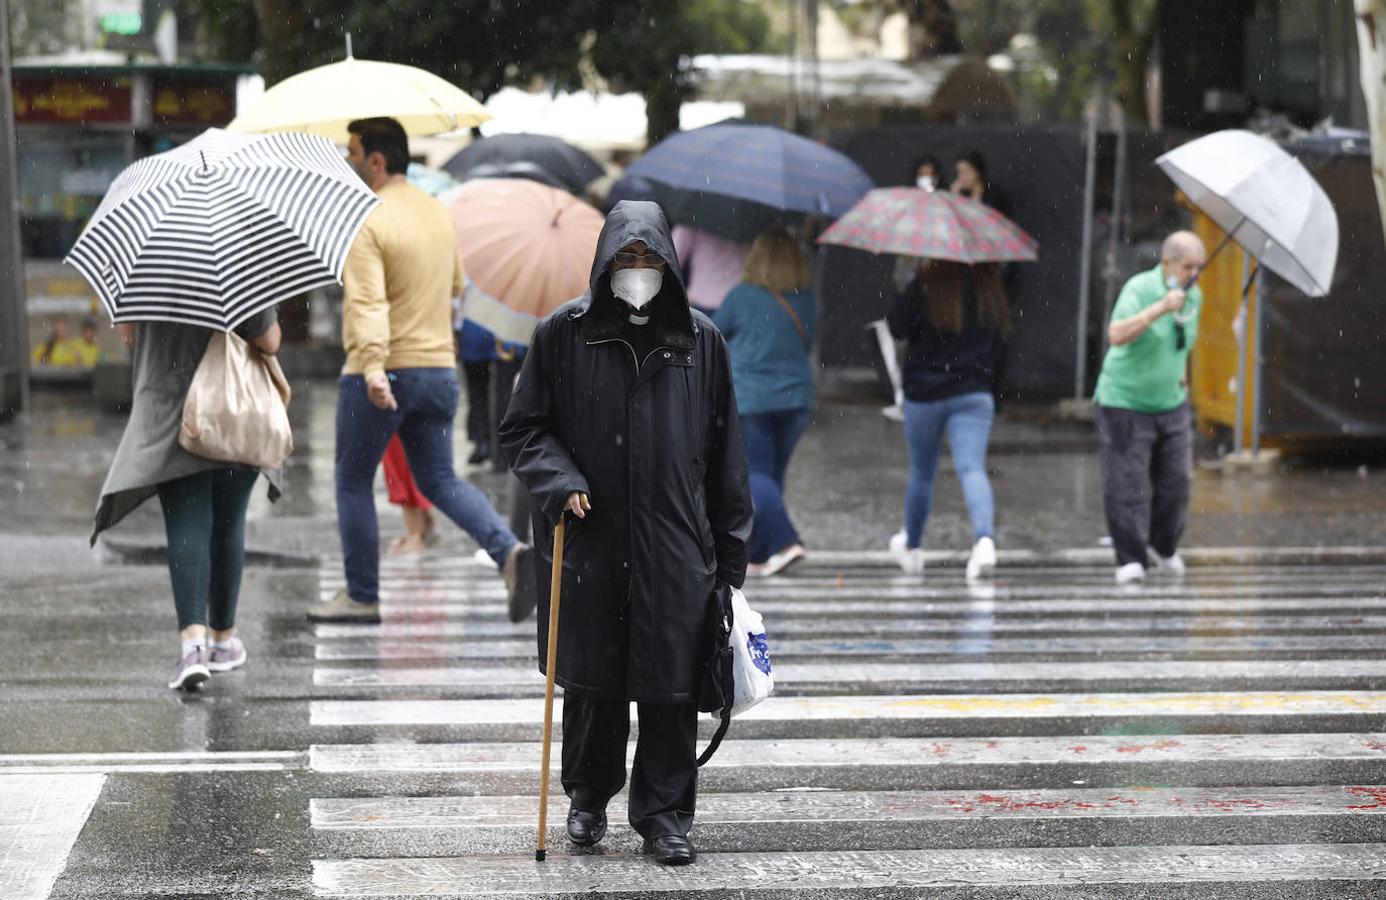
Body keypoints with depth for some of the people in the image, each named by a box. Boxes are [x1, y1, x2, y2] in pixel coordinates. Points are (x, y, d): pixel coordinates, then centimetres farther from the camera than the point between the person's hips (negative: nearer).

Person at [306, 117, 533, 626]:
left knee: (352, 481, 9)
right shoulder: (437, 212, 10)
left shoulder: (366, 222, -14)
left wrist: (373, 367, -37)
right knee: (439, 480, 13)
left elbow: (368, 303, -27)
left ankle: (361, 597, 13)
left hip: (379, 376, -7)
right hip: (439, 369, 7)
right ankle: (507, 550, -10)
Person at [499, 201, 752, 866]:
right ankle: (588, 799, 28)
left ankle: (664, 814, 11)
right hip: (589, 543, 0)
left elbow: (725, 454, 9)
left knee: (671, 686, 0)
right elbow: (522, 428, 7)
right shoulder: (564, 333, 2)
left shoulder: (699, 339, 5)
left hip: (675, 547, 0)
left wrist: (729, 551, 7)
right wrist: (560, 480, -12)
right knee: (591, 680, 8)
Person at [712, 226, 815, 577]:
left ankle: (785, 541, -22)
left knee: (755, 475, -3)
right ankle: (757, 554, 18)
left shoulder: (742, 297, -9)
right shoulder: (807, 303, 3)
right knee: (772, 475, 13)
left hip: (750, 400, -4)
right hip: (796, 399, 5)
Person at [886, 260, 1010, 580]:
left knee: (921, 473, 15)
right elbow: (998, 343, 11)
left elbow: (896, 327, -11)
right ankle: (984, 538, -33)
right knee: (972, 468, -9)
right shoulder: (989, 290, 2)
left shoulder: (925, 284, -12)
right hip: (975, 394, 1)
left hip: (924, 394, -1)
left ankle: (911, 547, 33)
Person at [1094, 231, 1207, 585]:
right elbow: (1116, 335, -35)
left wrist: (1181, 371, 15)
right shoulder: (1139, 288, -19)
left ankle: (1164, 548, 27)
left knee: (1175, 482, 7)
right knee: (1127, 485, -6)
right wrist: (1160, 307, -41)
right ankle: (1130, 559, 2)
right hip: (1125, 402, -6)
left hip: (1171, 402, 6)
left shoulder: (1194, 295, 3)